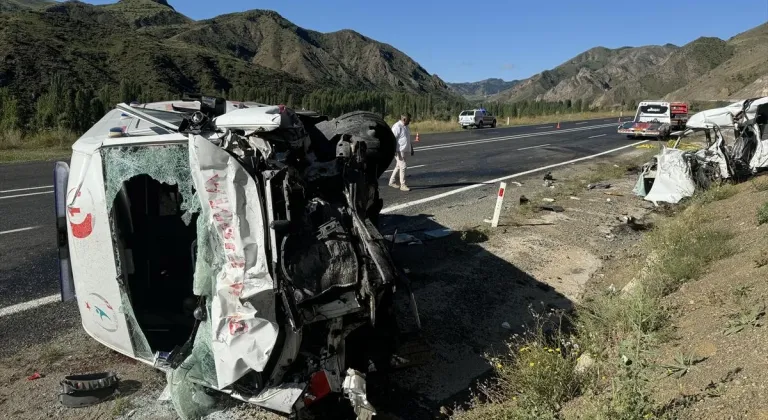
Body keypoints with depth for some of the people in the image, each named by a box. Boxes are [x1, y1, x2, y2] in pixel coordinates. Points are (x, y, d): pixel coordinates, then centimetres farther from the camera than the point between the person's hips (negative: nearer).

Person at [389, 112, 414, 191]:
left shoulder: (406, 126, 15)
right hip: (399, 151, -10)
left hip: (404, 150, 10)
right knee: (403, 166, -10)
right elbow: (393, 139, -21)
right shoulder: (397, 126, -16)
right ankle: (402, 185, -5)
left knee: (398, 166, 16)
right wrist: (395, 151, -27)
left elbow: (408, 138, 26)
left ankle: (392, 182, 28)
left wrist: (411, 148, 25)